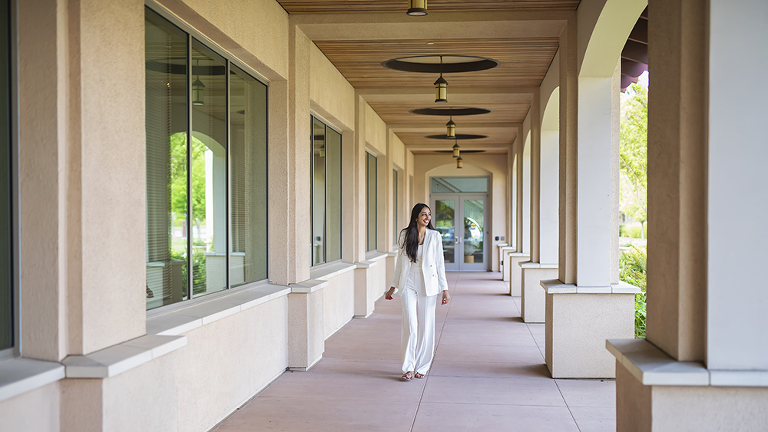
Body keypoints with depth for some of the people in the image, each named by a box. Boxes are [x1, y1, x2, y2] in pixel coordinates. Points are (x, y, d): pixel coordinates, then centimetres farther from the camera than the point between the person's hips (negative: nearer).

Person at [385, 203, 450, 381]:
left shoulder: (435, 236, 1)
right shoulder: (405, 235, 4)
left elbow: (439, 263, 3)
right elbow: (400, 262, 11)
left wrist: (445, 289, -1)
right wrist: (393, 287, 12)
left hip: (428, 285, 0)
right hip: (409, 284, 0)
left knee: (425, 326, 4)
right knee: (410, 326, -7)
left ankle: (422, 367, 16)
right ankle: (409, 368, 0)